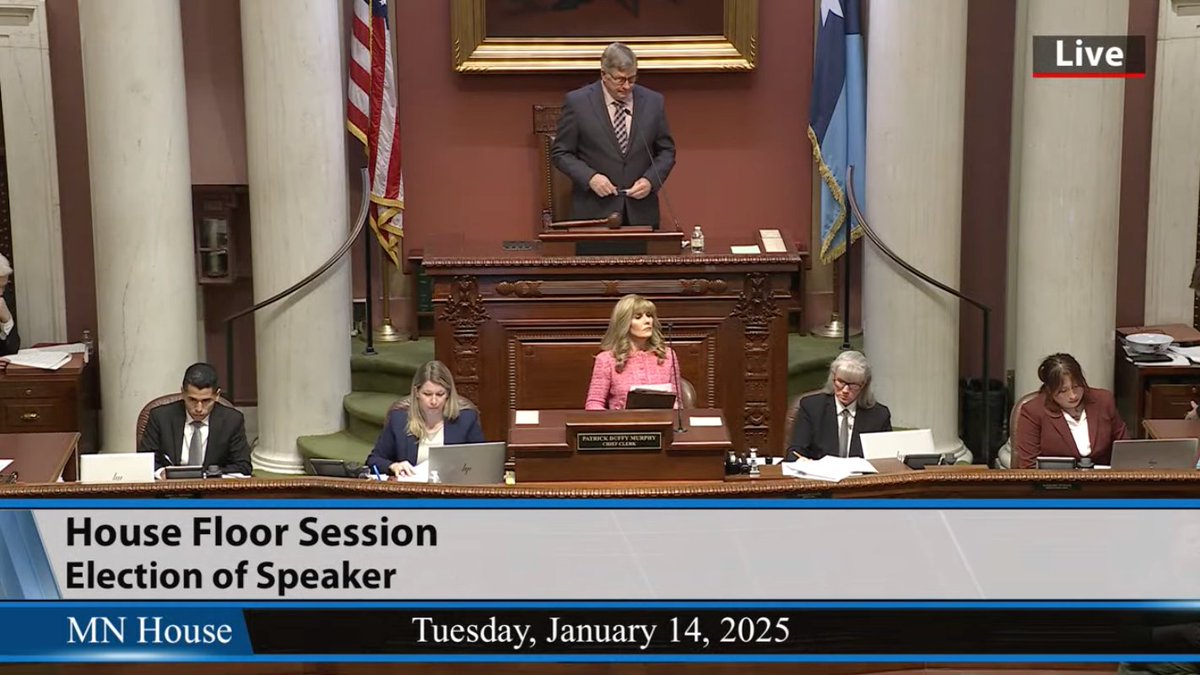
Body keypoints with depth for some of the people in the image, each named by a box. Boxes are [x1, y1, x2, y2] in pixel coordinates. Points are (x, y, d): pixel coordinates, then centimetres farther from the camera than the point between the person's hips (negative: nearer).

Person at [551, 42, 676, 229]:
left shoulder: (653, 101, 4)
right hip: (593, 212, -2)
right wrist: (589, 177, -15)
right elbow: (560, 153, 0)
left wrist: (651, 180, -7)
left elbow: (666, 150, 11)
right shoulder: (577, 102, -3)